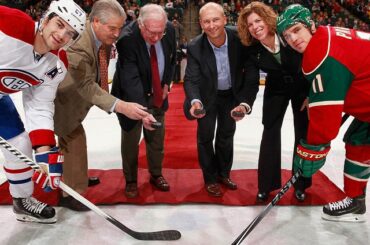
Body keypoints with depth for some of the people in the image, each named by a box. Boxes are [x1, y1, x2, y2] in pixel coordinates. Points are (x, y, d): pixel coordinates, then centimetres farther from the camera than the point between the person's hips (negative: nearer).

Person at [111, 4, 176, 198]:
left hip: (157, 95, 5)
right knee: (130, 140, 7)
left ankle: (156, 175, 36)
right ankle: (130, 180, 27)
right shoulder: (127, 39, -31)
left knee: (157, 138, 16)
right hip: (132, 96, -4)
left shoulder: (170, 30, -15)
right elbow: (131, 80, -37)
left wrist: (166, 83, 0)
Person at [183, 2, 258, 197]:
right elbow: (191, 78, -28)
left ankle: (223, 174, 39)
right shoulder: (195, 47, -27)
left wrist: (245, 102, -34)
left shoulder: (239, 39, -27)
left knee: (227, 135, 18)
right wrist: (195, 101, -50)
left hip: (231, 95, 2)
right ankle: (210, 179, 27)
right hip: (207, 96, -2)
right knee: (205, 137, 7)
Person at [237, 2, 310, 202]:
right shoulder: (253, 51, -18)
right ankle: (267, 184, 9)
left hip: (304, 88, -1)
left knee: (303, 134, 2)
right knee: (270, 133, -3)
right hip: (276, 90, 1)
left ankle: (301, 184, 17)